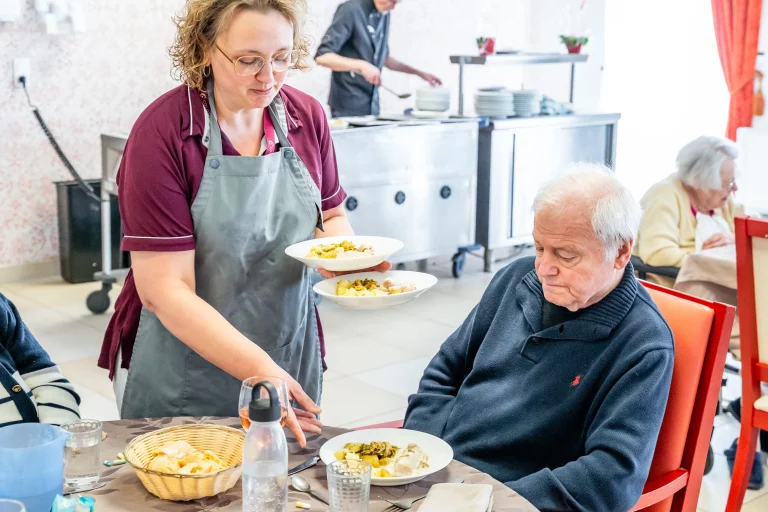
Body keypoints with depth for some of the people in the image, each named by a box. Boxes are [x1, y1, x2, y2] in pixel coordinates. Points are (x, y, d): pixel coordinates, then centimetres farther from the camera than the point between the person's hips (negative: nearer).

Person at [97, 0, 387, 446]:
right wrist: (257, 368, -29)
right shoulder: (162, 133, -17)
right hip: (181, 381, -4)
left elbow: (331, 215, 12)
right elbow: (164, 290, -20)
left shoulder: (307, 117, -3)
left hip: (291, 360, 4)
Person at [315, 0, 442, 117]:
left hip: (372, 104, 7)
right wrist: (361, 66, -28)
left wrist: (419, 73, 17)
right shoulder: (351, 10, -13)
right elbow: (322, 56, -18)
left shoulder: (384, 14, 9)